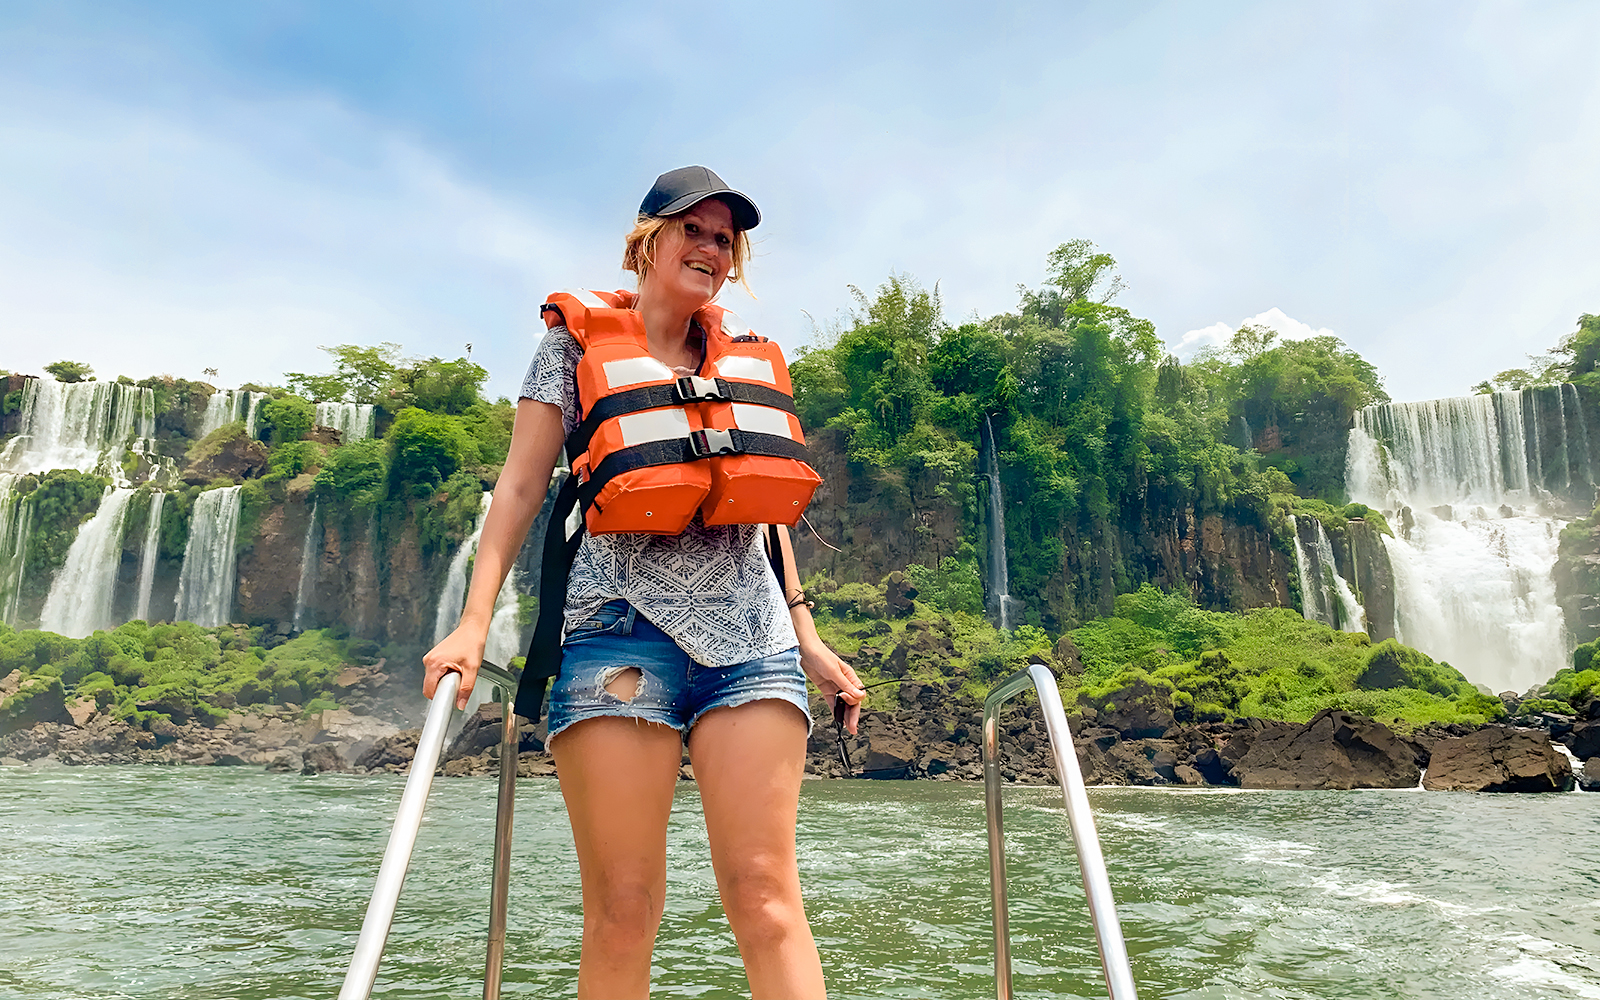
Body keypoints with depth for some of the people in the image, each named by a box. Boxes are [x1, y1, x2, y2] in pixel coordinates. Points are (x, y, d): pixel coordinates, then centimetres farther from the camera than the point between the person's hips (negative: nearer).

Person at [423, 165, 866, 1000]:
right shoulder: (578, 341, 11)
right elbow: (522, 482, 3)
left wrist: (806, 639, 15)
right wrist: (475, 618, -9)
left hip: (750, 635, 3)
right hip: (621, 627, -2)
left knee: (767, 900, -6)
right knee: (620, 914, -4)